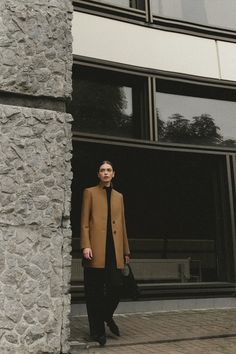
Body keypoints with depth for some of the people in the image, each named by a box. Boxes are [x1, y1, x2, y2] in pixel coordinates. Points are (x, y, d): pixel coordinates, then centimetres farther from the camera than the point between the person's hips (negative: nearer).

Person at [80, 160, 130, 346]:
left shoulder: (119, 196, 19)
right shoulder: (90, 192, 7)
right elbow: (84, 222, 1)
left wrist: (126, 250, 17)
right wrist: (86, 246, -11)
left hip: (114, 249, 3)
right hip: (96, 248, -3)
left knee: (116, 286, -4)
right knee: (95, 292, 1)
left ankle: (107, 316, 25)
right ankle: (97, 331, 14)